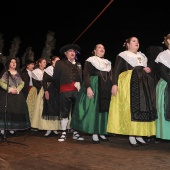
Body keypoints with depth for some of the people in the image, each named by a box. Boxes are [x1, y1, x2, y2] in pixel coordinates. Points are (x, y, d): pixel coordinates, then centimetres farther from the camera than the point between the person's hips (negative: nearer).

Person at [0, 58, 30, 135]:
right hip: (6, 94, -3)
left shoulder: (18, 73, 14)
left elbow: (22, 83, 9)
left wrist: (17, 89, -8)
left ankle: (12, 128, 2)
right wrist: (10, 89, -13)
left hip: (17, 94, 3)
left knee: (16, 110, -3)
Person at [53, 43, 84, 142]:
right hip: (65, 92, -4)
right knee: (64, 113, 0)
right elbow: (56, 78, 5)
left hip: (77, 91, 4)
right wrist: (59, 89, 5)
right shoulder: (60, 63, 6)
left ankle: (75, 133, 14)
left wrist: (80, 86, 3)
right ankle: (64, 133, 5)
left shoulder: (78, 65, 19)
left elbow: (81, 78, 16)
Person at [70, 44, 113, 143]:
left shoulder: (108, 63, 19)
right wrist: (88, 87, -19)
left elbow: (111, 77, 19)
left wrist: (112, 88, 9)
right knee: (93, 109, -8)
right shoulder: (90, 60, 2)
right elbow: (86, 75, -7)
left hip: (106, 88, 5)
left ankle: (102, 132, 9)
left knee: (104, 109, 2)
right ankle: (94, 134, -4)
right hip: (94, 86, -5)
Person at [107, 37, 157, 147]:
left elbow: (148, 69, 25)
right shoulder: (122, 56, 4)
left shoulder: (142, 56, 22)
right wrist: (115, 84, -18)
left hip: (143, 85, 6)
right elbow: (116, 70, -5)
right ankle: (131, 136, -5)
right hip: (128, 84, -6)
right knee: (130, 108, -10)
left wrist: (148, 70, 0)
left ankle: (139, 135, 3)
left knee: (143, 109, -2)